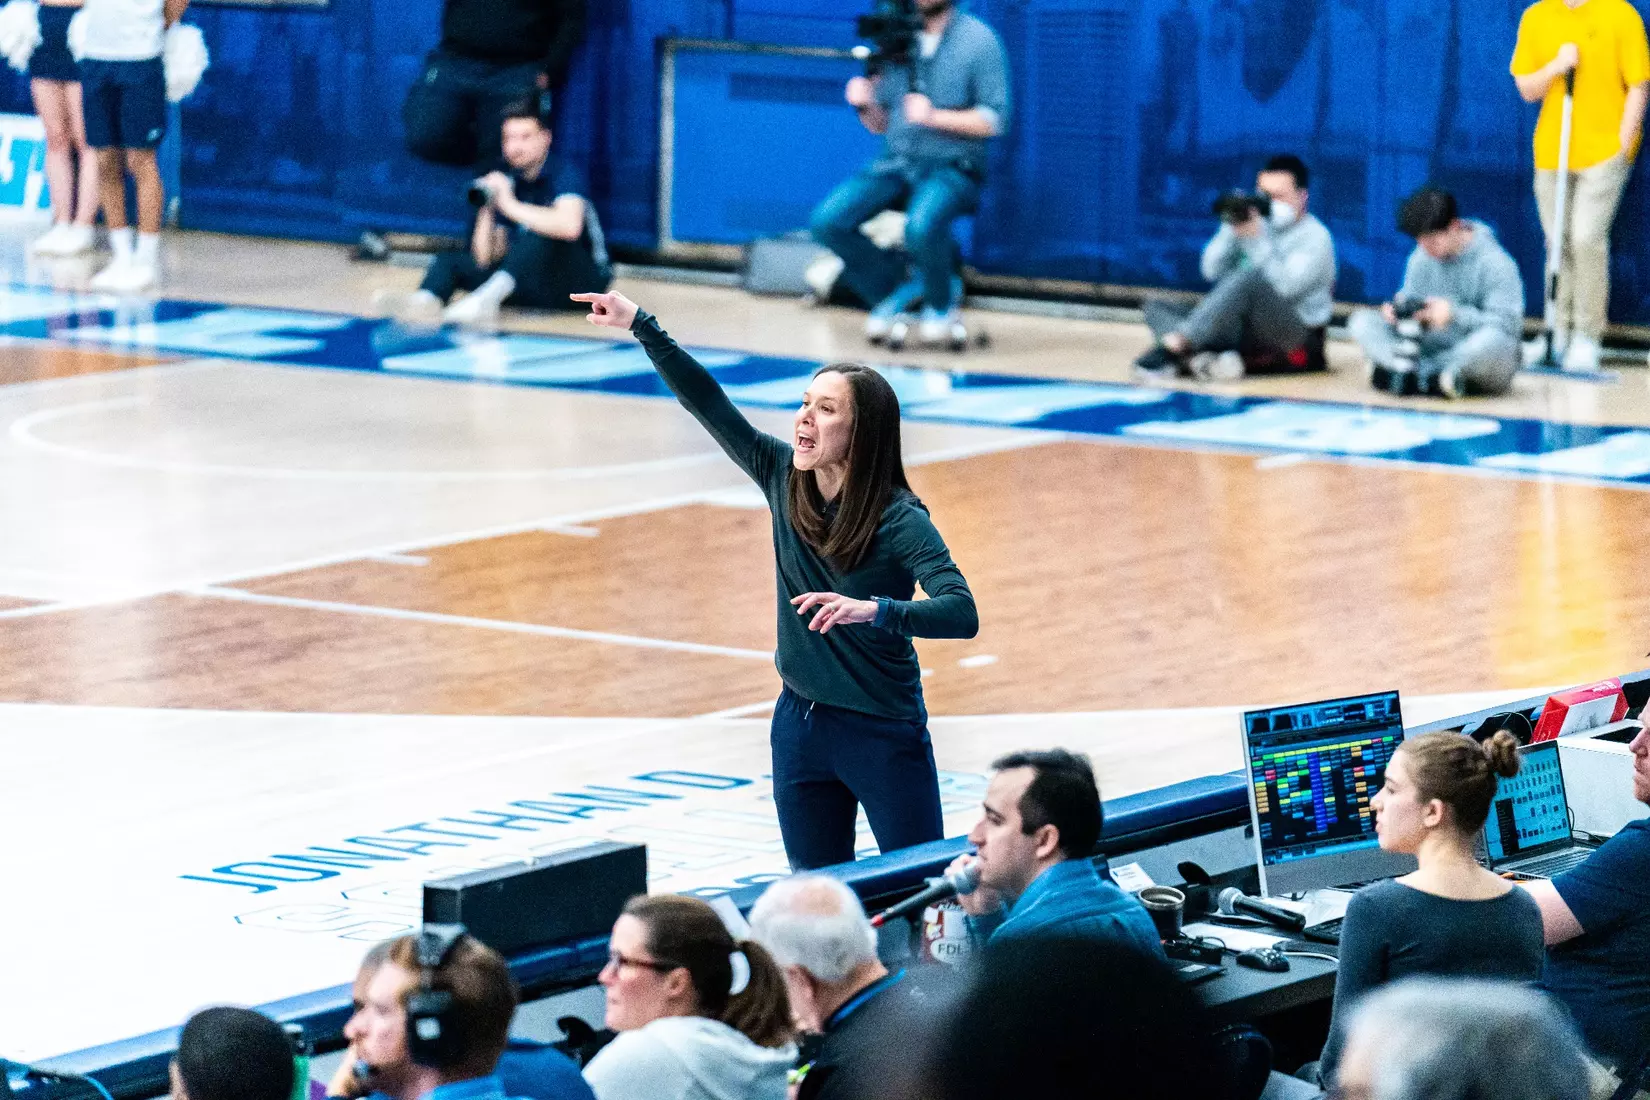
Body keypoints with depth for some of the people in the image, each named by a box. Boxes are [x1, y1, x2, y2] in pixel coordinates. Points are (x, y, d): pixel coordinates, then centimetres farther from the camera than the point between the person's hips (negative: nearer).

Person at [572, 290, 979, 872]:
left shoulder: (899, 520, -19)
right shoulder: (784, 478, -3)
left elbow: (962, 613, -30)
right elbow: (709, 403, -3)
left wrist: (873, 610, -44)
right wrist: (639, 324, -10)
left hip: (883, 734, -6)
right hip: (800, 721, 6)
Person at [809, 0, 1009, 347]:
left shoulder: (979, 41, -4)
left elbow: (994, 120, -10)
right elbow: (881, 124, 14)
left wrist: (934, 116, -22)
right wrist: (865, 105, -8)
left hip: (952, 166, -5)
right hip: (896, 162, 5)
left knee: (921, 225, -36)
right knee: (828, 221, -16)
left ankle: (942, 301, -5)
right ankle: (889, 289, 7)